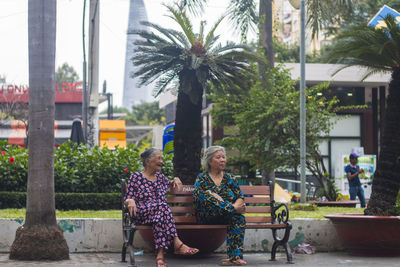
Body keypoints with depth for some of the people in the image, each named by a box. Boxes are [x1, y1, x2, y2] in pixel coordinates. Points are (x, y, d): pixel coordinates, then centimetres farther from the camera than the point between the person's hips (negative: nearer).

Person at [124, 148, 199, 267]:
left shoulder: (160, 176, 24)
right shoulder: (136, 177, 8)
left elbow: (169, 184, 44)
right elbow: (127, 198, 4)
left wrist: (176, 180, 22)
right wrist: (131, 201, -19)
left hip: (160, 211, 4)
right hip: (141, 214, -4)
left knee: (159, 217, -35)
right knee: (161, 207, -34)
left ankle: (160, 254, -49)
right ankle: (177, 243, -44)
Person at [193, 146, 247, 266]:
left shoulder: (229, 178, 19)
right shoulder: (202, 178, 8)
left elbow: (240, 197, 10)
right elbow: (197, 195, -10)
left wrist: (236, 205, -17)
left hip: (230, 216, 3)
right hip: (208, 218, -2)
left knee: (239, 218, -33)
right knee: (210, 196, -31)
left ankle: (235, 256, -45)